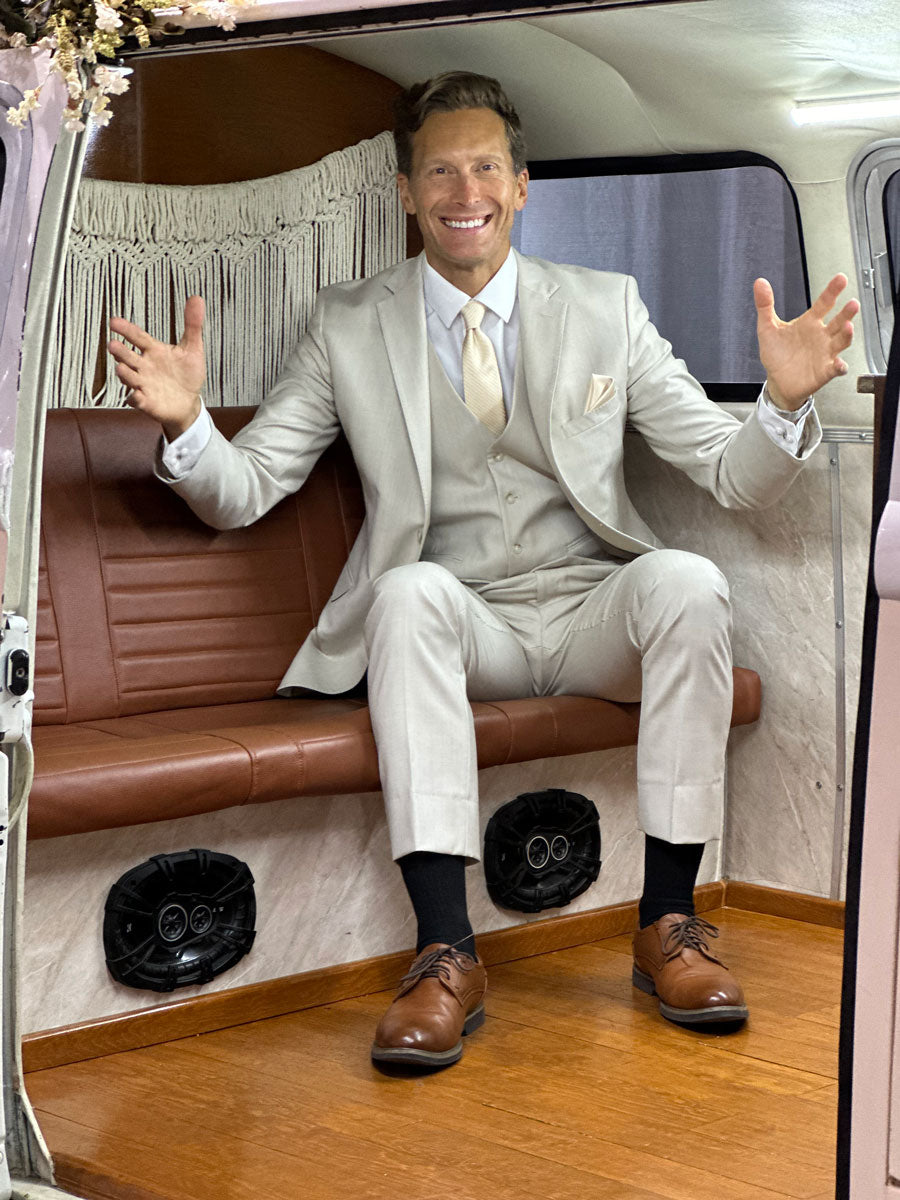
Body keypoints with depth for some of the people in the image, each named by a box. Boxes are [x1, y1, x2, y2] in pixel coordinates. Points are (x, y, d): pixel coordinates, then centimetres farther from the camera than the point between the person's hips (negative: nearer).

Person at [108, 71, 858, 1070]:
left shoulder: (604, 308, 8)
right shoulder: (348, 327, 7)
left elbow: (734, 477, 5)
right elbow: (239, 493, 3)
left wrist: (786, 399, -17)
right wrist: (184, 421, -19)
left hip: (593, 615, 1)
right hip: (453, 629, -1)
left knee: (686, 581, -31)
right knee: (410, 587, -34)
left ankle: (668, 923, -22)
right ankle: (445, 953, -36)